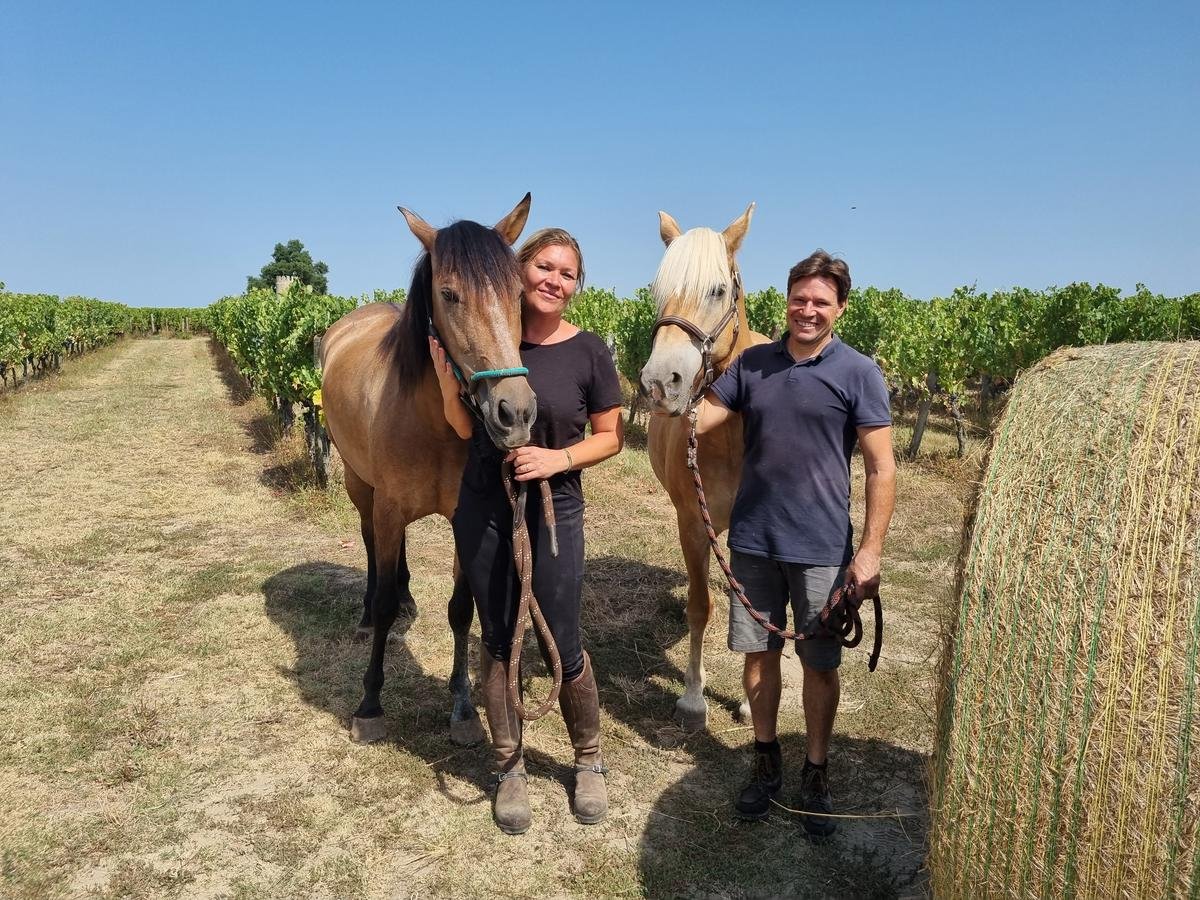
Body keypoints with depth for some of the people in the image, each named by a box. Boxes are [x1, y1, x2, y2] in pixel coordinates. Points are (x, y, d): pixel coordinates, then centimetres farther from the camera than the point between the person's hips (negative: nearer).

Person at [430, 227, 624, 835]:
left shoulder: (589, 353, -7)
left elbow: (610, 437, -1)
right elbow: (467, 428, 2)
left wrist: (560, 458, -18)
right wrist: (447, 379, -16)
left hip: (554, 512, -2)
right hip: (483, 510, 2)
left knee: (563, 648, 6)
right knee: (498, 641, 13)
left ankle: (589, 762, 32)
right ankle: (509, 768, 31)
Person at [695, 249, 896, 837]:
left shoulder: (858, 374, -6)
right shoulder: (753, 363, 3)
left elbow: (881, 469, -7)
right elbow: (697, 420, -1)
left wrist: (870, 551, -13)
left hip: (821, 546, -2)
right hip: (753, 539, 3)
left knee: (820, 664, 9)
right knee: (758, 653, 13)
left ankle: (816, 775, 29)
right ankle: (766, 761, 33)